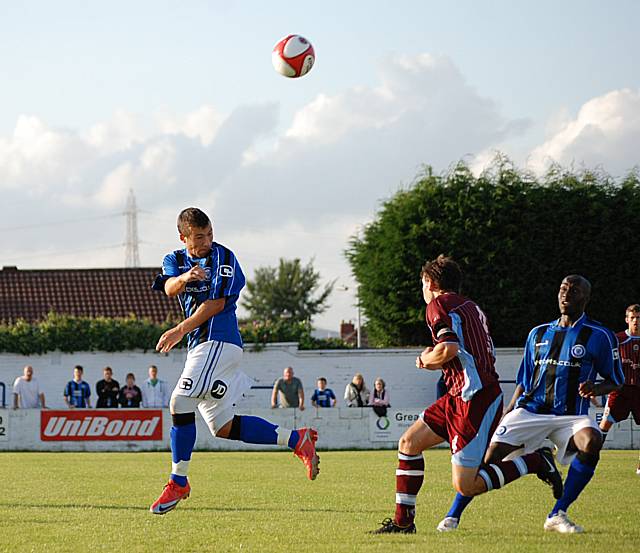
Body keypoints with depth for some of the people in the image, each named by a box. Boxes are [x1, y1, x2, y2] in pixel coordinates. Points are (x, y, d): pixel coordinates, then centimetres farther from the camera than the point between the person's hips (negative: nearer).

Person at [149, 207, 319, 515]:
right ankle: (296, 440, 14)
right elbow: (169, 289, -6)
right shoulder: (175, 260, 15)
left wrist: (180, 331, -15)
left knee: (180, 404, -17)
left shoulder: (223, 258, -4)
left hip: (218, 342, -8)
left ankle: (178, 482, -9)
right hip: (201, 347, 8)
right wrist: (184, 278, -29)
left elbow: (216, 304, -11)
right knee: (223, 428, 7)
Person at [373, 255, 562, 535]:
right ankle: (403, 521, 13)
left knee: (465, 486, -10)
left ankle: (534, 462, -4)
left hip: (474, 398, -10)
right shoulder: (469, 306, 21)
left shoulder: (438, 305, -7)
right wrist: (436, 360, 18)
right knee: (409, 442, 11)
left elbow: (449, 349, -23)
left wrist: (425, 360, -2)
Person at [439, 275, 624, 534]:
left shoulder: (600, 336, 3)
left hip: (571, 415, -3)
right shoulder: (539, 333, 16)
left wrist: (595, 389, -16)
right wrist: (504, 419, 14)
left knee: (591, 442, -34)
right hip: (530, 410, 3)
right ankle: (453, 516, -3)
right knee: (492, 453, -15)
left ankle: (557, 515, -25)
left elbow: (615, 382, 6)